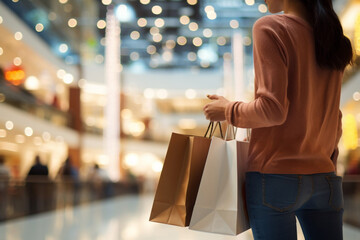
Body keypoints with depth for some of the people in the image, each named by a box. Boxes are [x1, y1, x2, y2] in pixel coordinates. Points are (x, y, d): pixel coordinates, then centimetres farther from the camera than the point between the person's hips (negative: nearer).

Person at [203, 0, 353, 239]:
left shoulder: (270, 28, -9)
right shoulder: (332, 37, 12)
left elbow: (272, 109, -16)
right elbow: (334, 121, 16)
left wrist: (228, 111, -1)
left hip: (276, 176, -6)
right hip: (326, 179, 6)